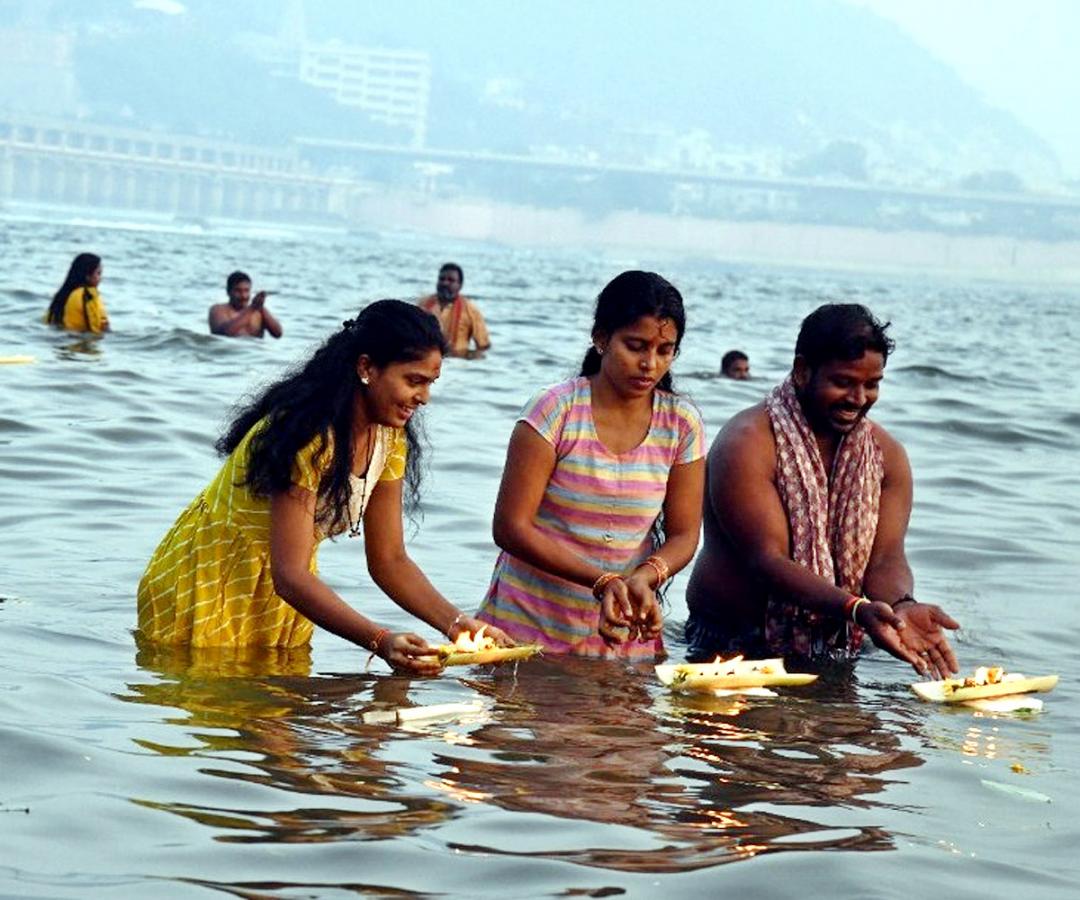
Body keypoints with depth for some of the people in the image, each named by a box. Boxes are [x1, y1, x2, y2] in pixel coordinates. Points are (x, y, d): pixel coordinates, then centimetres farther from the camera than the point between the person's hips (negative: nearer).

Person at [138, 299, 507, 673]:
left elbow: (389, 560, -2)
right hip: (204, 595, -7)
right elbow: (290, 575, -34)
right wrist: (380, 641, -44)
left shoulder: (388, 439, -4)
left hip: (282, 604, 8)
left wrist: (455, 623, -19)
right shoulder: (307, 436, -29)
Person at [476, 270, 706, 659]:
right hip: (529, 627, -3)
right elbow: (510, 527, -14)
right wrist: (603, 581, -25)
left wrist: (645, 577, -21)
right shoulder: (555, 411, -11)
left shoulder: (681, 424, -2)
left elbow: (683, 535, 2)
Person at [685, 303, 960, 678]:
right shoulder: (747, 444, -12)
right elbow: (767, 561, -20)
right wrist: (857, 609, -34)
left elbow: (886, 558, 0)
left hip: (834, 655, 5)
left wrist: (901, 606, -25)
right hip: (734, 649, -4)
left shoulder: (886, 454, 8)